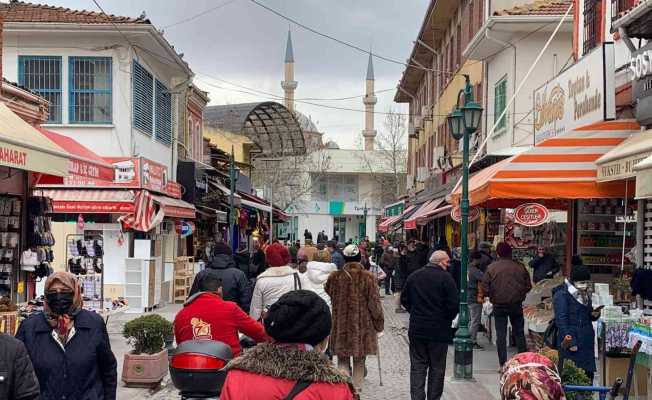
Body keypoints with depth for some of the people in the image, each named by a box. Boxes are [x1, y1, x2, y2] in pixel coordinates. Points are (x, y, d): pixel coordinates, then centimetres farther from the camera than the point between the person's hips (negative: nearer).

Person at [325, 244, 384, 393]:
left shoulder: (334, 277, -4)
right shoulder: (368, 277, -9)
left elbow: (327, 299, 8)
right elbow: (374, 303, -6)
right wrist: (379, 323, 3)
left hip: (341, 326, 1)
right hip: (362, 326, 0)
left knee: (343, 360, 7)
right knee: (359, 361, 14)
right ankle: (356, 389, 19)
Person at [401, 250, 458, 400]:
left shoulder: (414, 276, 4)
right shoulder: (445, 277, -11)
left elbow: (404, 299, 10)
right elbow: (453, 304, -14)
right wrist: (448, 319, 4)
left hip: (417, 329, 3)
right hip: (439, 331, -3)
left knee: (418, 366, 8)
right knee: (437, 368, 9)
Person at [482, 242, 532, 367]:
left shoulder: (492, 268, -8)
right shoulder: (520, 267, -4)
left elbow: (485, 287, -9)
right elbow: (528, 286, 1)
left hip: (499, 305, -1)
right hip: (516, 305, 1)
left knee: (500, 334, 5)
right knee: (519, 333, 14)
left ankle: (503, 364, 5)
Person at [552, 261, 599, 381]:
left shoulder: (585, 294, 15)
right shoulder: (561, 295, -11)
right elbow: (561, 320, -15)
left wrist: (595, 314, 2)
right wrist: (570, 342, -19)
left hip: (587, 342, 8)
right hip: (572, 342, -7)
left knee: (589, 372, 7)